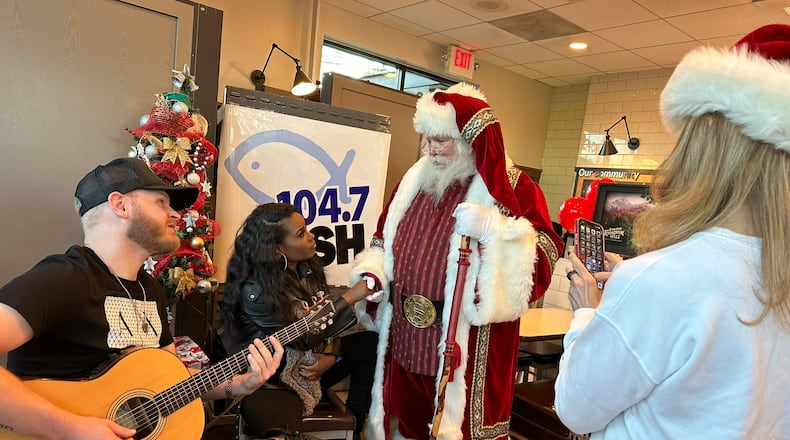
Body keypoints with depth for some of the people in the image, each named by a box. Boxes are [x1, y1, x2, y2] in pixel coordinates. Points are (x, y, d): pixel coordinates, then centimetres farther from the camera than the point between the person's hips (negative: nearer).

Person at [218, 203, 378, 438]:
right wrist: (349, 297, -25)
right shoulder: (255, 291, -24)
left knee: (371, 344, -6)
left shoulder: (307, 267, -4)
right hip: (274, 381, -8)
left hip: (314, 365, 8)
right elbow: (305, 337, -24)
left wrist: (332, 357, -10)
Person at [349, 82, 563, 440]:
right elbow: (385, 242, 18)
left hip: (465, 348, -5)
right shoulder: (415, 180, 10)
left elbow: (544, 258, -15)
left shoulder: (514, 188, -7)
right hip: (405, 338, 6)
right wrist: (371, 275, 0)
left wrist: (493, 230, -28)